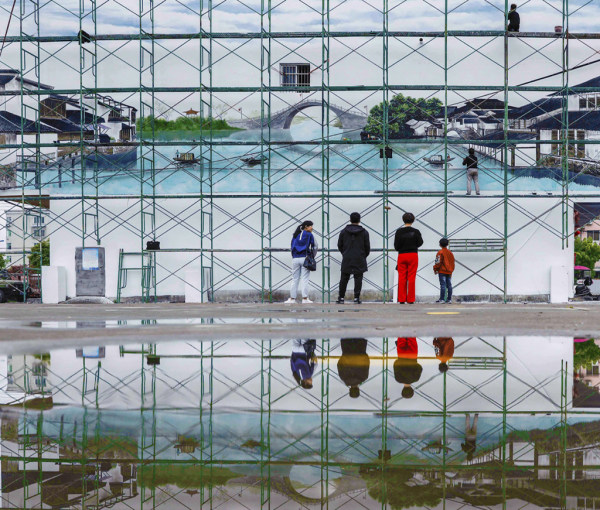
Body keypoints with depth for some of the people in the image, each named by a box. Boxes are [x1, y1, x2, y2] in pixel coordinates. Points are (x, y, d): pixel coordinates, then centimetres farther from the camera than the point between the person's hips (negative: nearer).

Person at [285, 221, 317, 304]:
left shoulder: (295, 235, 12)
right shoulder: (309, 235, 0)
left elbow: (292, 246, 14)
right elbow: (314, 246, 5)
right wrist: (312, 256, 19)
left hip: (295, 259, 4)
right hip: (305, 258, -4)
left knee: (295, 279, 8)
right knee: (305, 279, -1)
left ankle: (292, 298, 8)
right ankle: (305, 298, -5)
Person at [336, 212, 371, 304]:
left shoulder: (343, 232, 2)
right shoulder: (364, 232, -1)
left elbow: (339, 245, 8)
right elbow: (367, 247, 2)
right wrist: (364, 256, 18)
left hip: (347, 259, 1)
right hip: (359, 260, -1)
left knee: (344, 279, 6)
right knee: (358, 279, 2)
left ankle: (341, 298, 7)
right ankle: (356, 298, -3)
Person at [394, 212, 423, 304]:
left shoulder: (399, 231, -4)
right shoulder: (415, 232, -5)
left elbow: (396, 246, -5)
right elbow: (420, 243, 1)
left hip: (402, 255, 0)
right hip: (413, 255, 0)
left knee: (401, 278, 5)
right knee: (411, 278, 3)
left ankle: (401, 299, 4)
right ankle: (410, 299, 2)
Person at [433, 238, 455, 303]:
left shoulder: (440, 252, -9)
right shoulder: (450, 253, 11)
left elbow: (438, 262, -12)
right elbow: (452, 262, 16)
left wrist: (435, 269, -1)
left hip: (442, 271, -6)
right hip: (449, 272, 6)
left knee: (442, 285, -8)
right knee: (449, 285, 6)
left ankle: (442, 299, -10)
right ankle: (449, 299, 7)